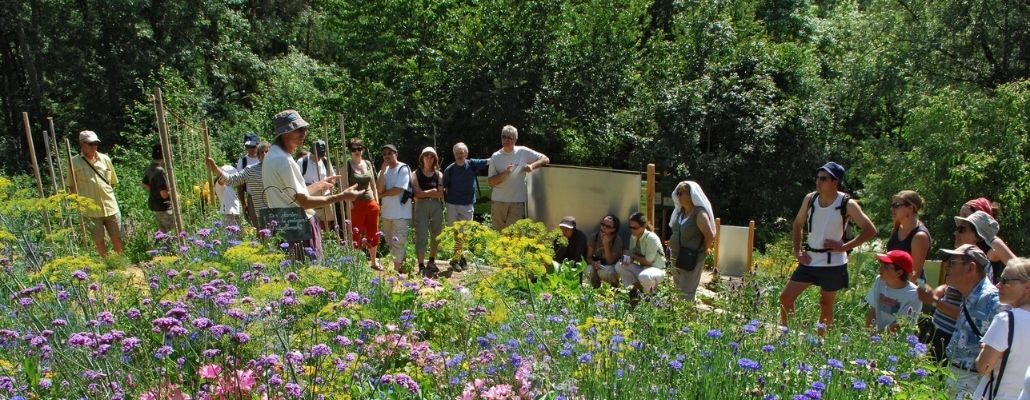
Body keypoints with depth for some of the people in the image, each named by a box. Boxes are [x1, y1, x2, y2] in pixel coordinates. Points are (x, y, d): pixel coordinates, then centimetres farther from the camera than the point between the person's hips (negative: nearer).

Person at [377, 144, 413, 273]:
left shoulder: (403, 168, -10)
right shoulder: (384, 170, 10)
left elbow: (398, 189, -19)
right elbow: (379, 189, -5)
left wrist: (383, 194, -4)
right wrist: (383, 171, -11)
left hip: (400, 213, -8)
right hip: (387, 212, 8)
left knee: (398, 242, -6)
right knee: (391, 242, 15)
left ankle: (397, 269, 1)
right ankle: (400, 266, 27)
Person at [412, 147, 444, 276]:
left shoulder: (438, 175, 10)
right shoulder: (416, 174, 4)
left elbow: (440, 193, -2)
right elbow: (417, 193, -7)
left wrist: (424, 192, -9)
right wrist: (432, 191, -6)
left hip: (436, 206, 3)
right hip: (421, 206, -3)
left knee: (436, 235, 8)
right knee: (421, 236, -7)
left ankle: (432, 261, 25)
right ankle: (421, 266, -5)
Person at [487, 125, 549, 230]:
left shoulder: (523, 152, -2)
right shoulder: (495, 157, 2)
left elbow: (545, 159, -2)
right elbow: (490, 182, -1)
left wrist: (532, 165, -19)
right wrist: (504, 174, -18)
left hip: (517, 201, -2)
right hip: (498, 201, 2)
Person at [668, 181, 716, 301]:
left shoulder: (699, 213, -17)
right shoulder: (680, 211, 7)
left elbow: (710, 236, -20)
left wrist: (702, 250, -7)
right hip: (676, 257, 8)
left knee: (686, 294, -6)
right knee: (678, 291, 16)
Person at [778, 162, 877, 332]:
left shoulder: (847, 204, -11)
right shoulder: (810, 199, 2)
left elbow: (870, 231, -10)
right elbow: (798, 224, 15)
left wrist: (844, 246, -15)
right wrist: (797, 251, 6)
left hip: (833, 263, -4)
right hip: (809, 260, 5)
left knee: (826, 305, 8)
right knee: (785, 297, 1)